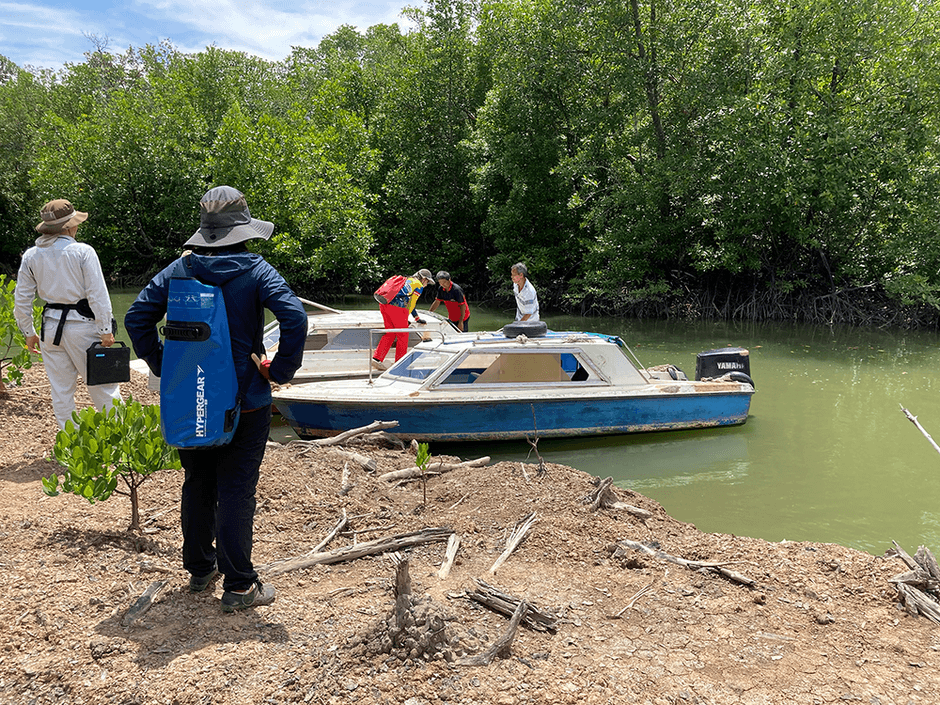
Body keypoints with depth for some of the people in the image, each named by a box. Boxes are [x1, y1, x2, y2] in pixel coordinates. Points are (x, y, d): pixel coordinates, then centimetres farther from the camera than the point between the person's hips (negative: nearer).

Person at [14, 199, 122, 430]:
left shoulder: (31, 255, 4)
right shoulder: (82, 251, -10)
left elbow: (21, 300, 7)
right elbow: (97, 295, -13)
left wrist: (29, 333, 16)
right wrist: (106, 330, -8)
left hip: (51, 326, 4)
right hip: (82, 325, -4)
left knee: (61, 390, 12)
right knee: (102, 386, 5)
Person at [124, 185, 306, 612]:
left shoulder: (180, 269, 0)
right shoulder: (255, 271, -10)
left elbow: (137, 316, -1)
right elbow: (295, 318, -22)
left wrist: (162, 365, 7)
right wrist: (281, 370, -11)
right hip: (243, 401, -4)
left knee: (197, 485, 18)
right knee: (236, 491, 2)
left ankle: (199, 568, 33)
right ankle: (238, 586, 9)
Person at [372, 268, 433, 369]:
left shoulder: (406, 280, 31)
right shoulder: (419, 285, 6)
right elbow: (411, 303, 2)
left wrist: (417, 317, 42)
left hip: (384, 304, 8)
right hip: (396, 308, -8)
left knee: (390, 333, 15)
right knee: (402, 335, 5)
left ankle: (377, 358, 6)